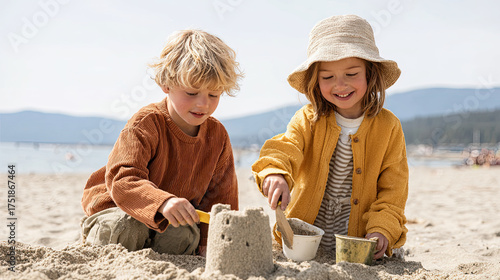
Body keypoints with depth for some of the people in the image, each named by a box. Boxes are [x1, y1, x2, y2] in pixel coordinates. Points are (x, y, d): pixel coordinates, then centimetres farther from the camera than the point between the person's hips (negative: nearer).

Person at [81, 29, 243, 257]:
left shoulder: (218, 135, -4)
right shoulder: (146, 123, -21)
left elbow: (220, 196, 5)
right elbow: (123, 181, -34)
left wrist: (210, 242, -6)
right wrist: (163, 203, -52)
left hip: (175, 220, 3)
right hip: (117, 208, -2)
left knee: (186, 235, -30)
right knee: (127, 228, -35)